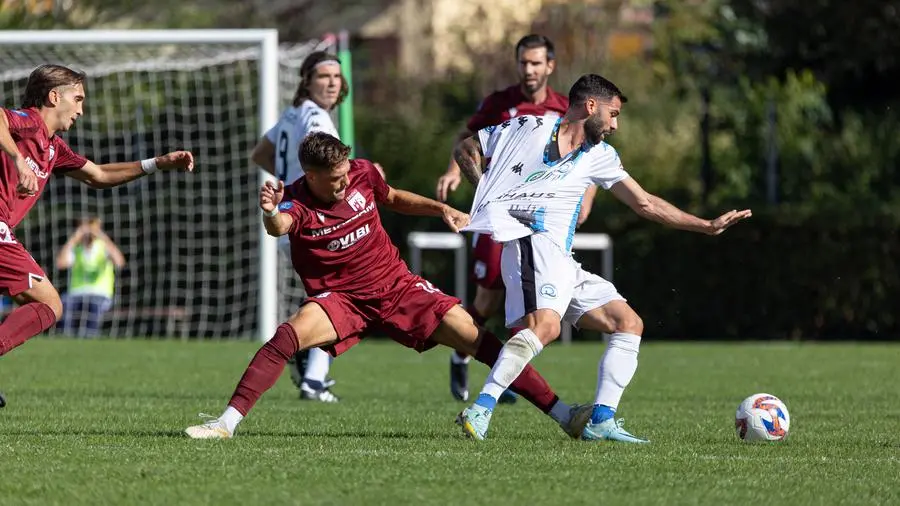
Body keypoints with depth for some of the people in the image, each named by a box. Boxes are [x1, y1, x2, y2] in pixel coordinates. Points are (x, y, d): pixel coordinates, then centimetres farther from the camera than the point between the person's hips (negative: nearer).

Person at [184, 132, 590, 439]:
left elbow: (393, 198, 18)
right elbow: (280, 226, -45)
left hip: (397, 286, 3)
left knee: (472, 336, -7)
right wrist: (271, 215, -68)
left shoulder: (362, 173, -6)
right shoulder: (296, 201, -19)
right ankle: (227, 422, -26)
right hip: (341, 299, -3)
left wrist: (441, 209, 7)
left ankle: (562, 413, -2)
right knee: (287, 337, -31)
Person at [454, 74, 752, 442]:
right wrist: (491, 195, 2)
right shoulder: (527, 129, 4)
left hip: (561, 262, 8)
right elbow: (465, 151, 15)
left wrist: (708, 226, 20)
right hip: (532, 243, -8)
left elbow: (645, 204, 23)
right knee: (545, 325, -34)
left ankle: (601, 420, 0)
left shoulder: (599, 156, 20)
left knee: (629, 324, 6)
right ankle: (481, 408, -39)